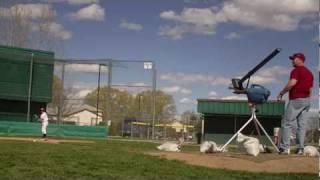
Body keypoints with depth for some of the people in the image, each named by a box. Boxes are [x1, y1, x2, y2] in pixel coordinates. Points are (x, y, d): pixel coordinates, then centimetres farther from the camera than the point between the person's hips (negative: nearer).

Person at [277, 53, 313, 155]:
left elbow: (292, 83, -22)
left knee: (286, 123, -7)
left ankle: (284, 148, -12)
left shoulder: (297, 70, -7)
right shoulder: (309, 72, 19)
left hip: (296, 99, -9)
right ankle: (300, 148, 4)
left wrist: (281, 93, -14)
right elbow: (310, 89, 19)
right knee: (302, 124, 6)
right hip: (306, 100, 9)